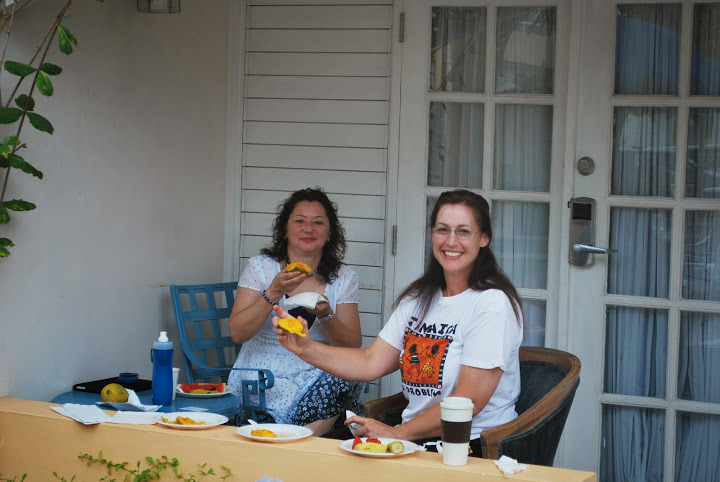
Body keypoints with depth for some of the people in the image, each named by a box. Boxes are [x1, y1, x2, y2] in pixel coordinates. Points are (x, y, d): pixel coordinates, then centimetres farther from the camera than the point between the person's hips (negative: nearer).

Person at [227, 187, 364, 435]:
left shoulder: (344, 279, 8)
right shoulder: (260, 267, 4)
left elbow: (353, 347, 2)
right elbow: (237, 333, -6)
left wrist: (326, 315, -16)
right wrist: (274, 293, -18)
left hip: (315, 377, 3)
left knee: (346, 381, -32)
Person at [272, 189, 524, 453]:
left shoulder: (493, 303, -12)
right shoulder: (419, 298, 12)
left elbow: (468, 402, -16)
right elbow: (371, 363, 8)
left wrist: (396, 433, -11)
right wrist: (306, 348, -6)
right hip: (415, 438, 7)